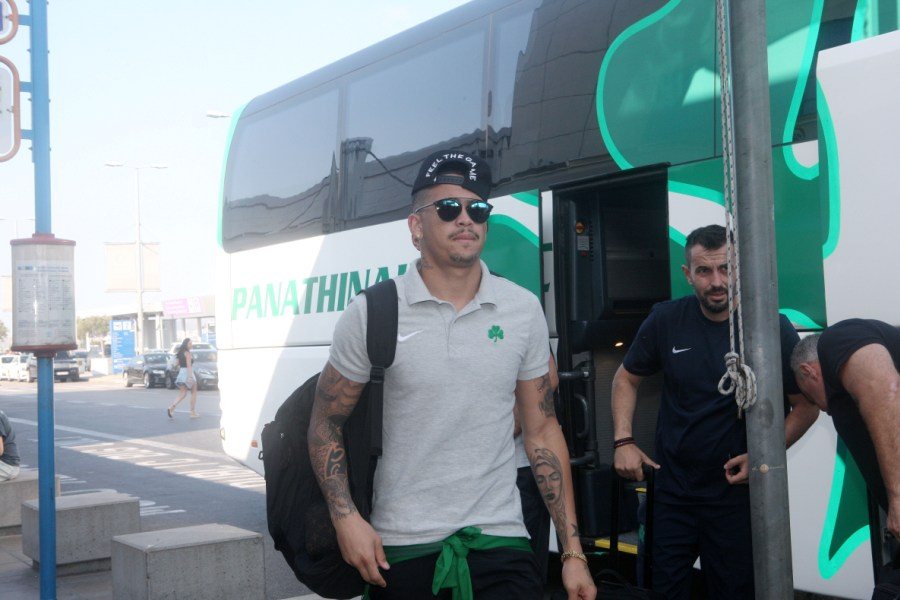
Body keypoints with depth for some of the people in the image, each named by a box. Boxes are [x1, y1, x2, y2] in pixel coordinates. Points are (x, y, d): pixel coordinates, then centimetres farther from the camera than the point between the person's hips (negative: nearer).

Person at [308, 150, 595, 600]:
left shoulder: (524, 311, 3)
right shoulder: (370, 314, -5)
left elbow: (541, 432, 7)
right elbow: (326, 422, 3)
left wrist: (572, 552, 4)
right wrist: (345, 517, -12)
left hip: (500, 541, 1)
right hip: (399, 549, -1)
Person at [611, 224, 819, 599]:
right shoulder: (666, 321, -4)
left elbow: (806, 406, -3)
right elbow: (626, 379, 9)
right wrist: (623, 442, -3)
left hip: (736, 491, -2)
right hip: (672, 489, 2)